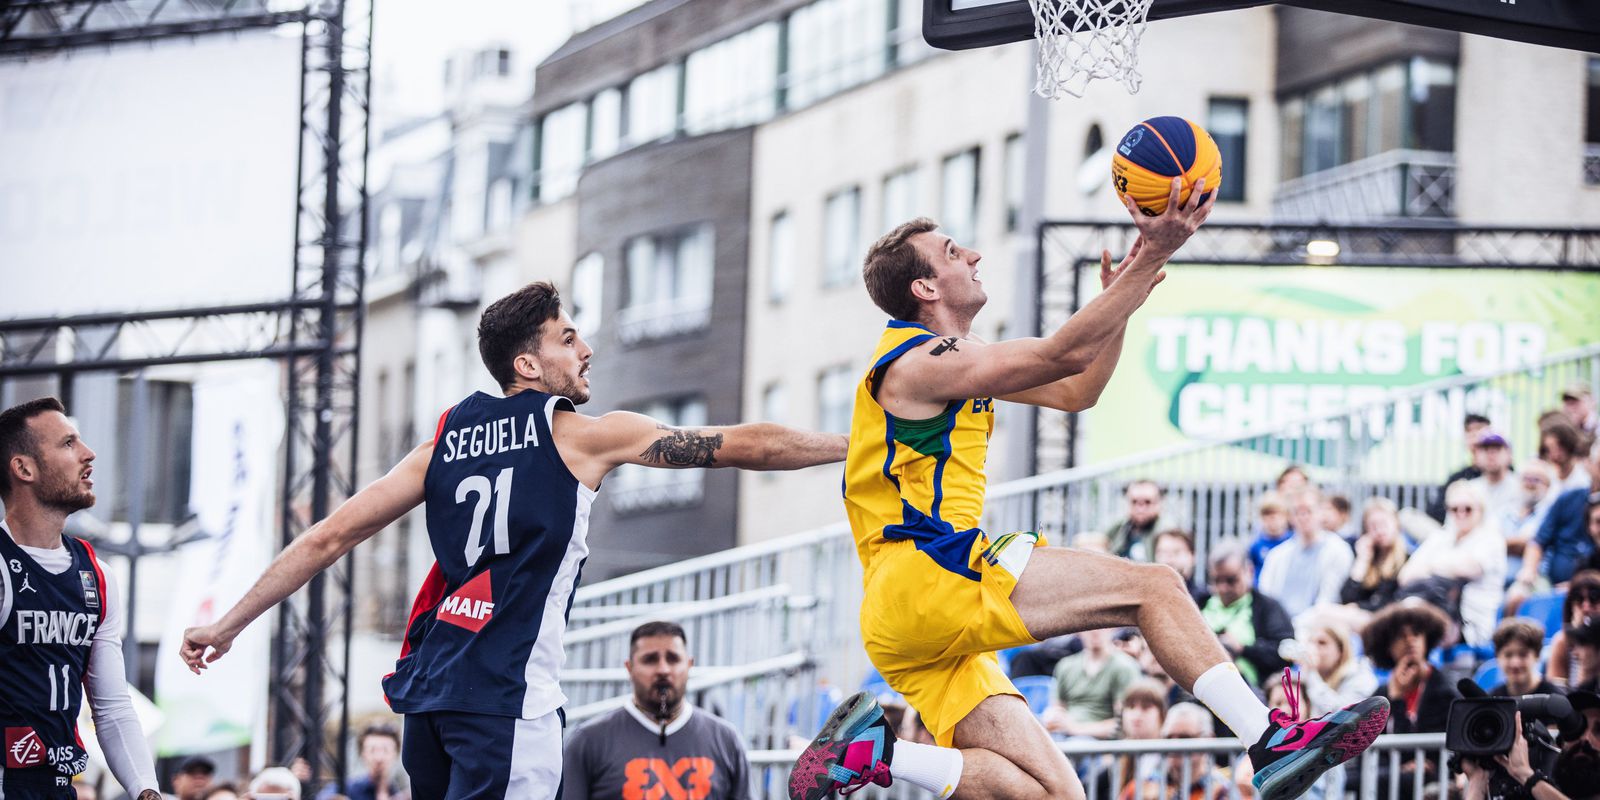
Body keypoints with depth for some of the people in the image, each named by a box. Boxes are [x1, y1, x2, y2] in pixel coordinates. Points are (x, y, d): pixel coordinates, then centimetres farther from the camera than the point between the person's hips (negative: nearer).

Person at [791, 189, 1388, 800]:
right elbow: (1066, 355, -15)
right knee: (1153, 588, -13)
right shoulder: (922, 361, -7)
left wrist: (1122, 299, 15)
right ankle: (1272, 743, -21)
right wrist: (1152, 256, -15)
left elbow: (1077, 391, 28)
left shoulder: (953, 358, 25)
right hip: (929, 578, -10)